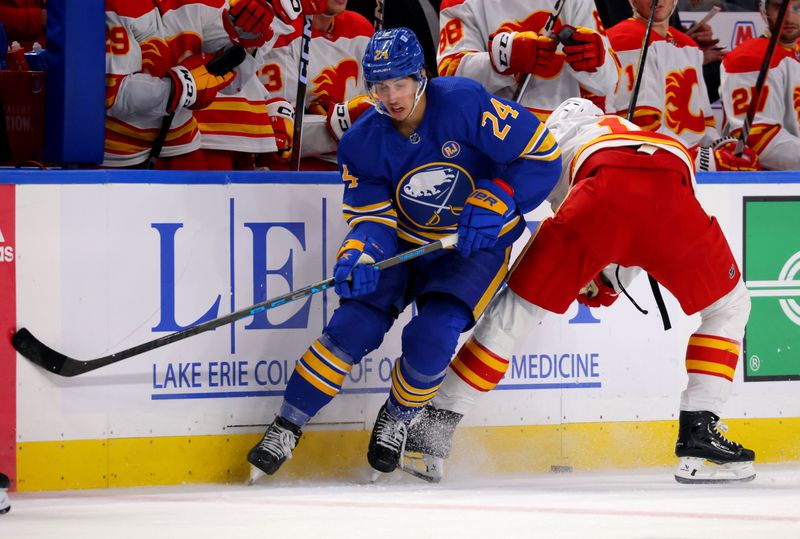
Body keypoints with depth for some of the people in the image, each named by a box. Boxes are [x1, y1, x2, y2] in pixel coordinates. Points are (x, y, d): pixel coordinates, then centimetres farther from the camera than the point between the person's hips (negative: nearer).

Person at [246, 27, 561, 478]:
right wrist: (358, 255, -32)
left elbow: (542, 155, -20)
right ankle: (288, 426, 0)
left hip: (475, 245, -3)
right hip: (405, 242, 3)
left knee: (432, 337, -23)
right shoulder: (363, 143, -11)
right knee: (355, 325, -14)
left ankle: (399, 418, 8)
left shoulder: (464, 103, -24)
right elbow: (372, 217, -10)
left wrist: (493, 203, -29)